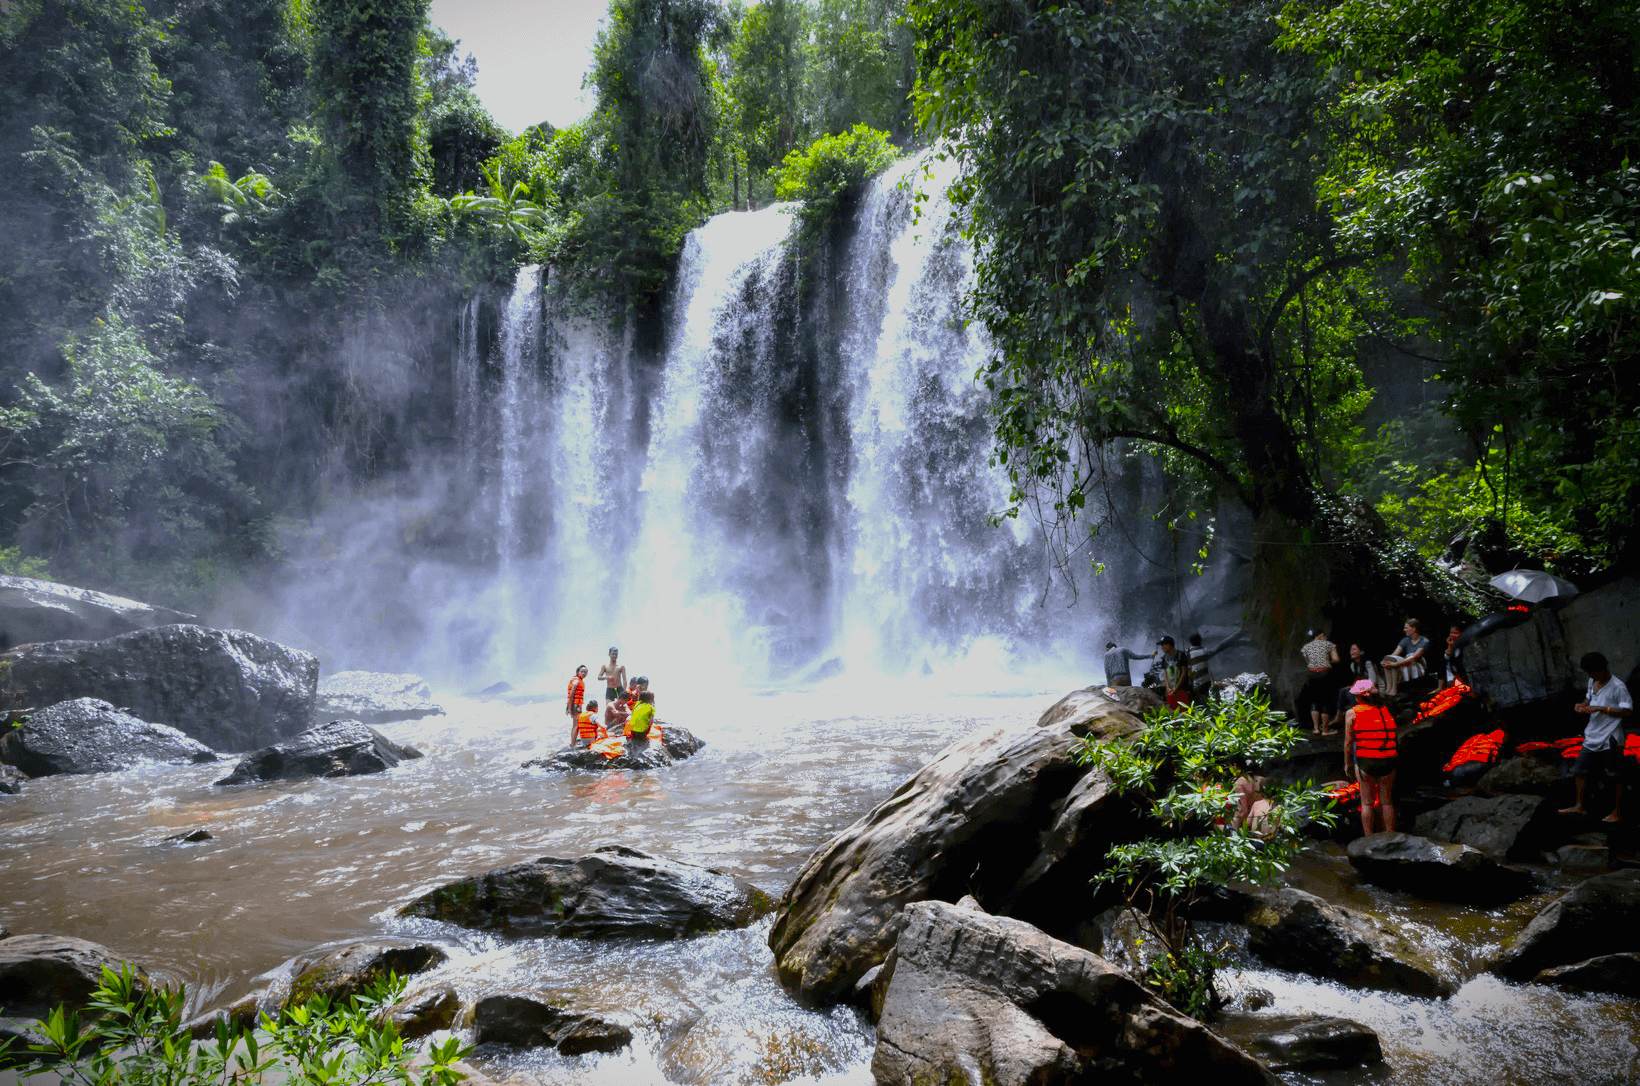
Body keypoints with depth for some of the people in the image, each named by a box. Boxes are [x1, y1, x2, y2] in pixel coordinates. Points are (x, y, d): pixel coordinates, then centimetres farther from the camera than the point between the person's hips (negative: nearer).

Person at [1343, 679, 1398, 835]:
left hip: (1365, 762, -2)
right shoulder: (1386, 709, 7)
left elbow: (1348, 742, 0)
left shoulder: (1352, 714, -1)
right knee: (1387, 801, 15)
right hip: (1388, 762, 3)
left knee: (1367, 803, 9)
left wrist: (1347, 764, 10)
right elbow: (1393, 737, 1)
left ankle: (1369, 839, 13)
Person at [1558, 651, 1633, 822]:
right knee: (1580, 770, 12)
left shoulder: (1618, 686, -18)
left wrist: (1601, 709, -23)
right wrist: (1582, 705, -1)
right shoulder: (1592, 682, 5)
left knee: (1615, 776, 5)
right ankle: (1579, 805, 24)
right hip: (1592, 737, 8)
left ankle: (1617, 813, 17)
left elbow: (1628, 711, -19)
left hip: (1610, 740, -8)